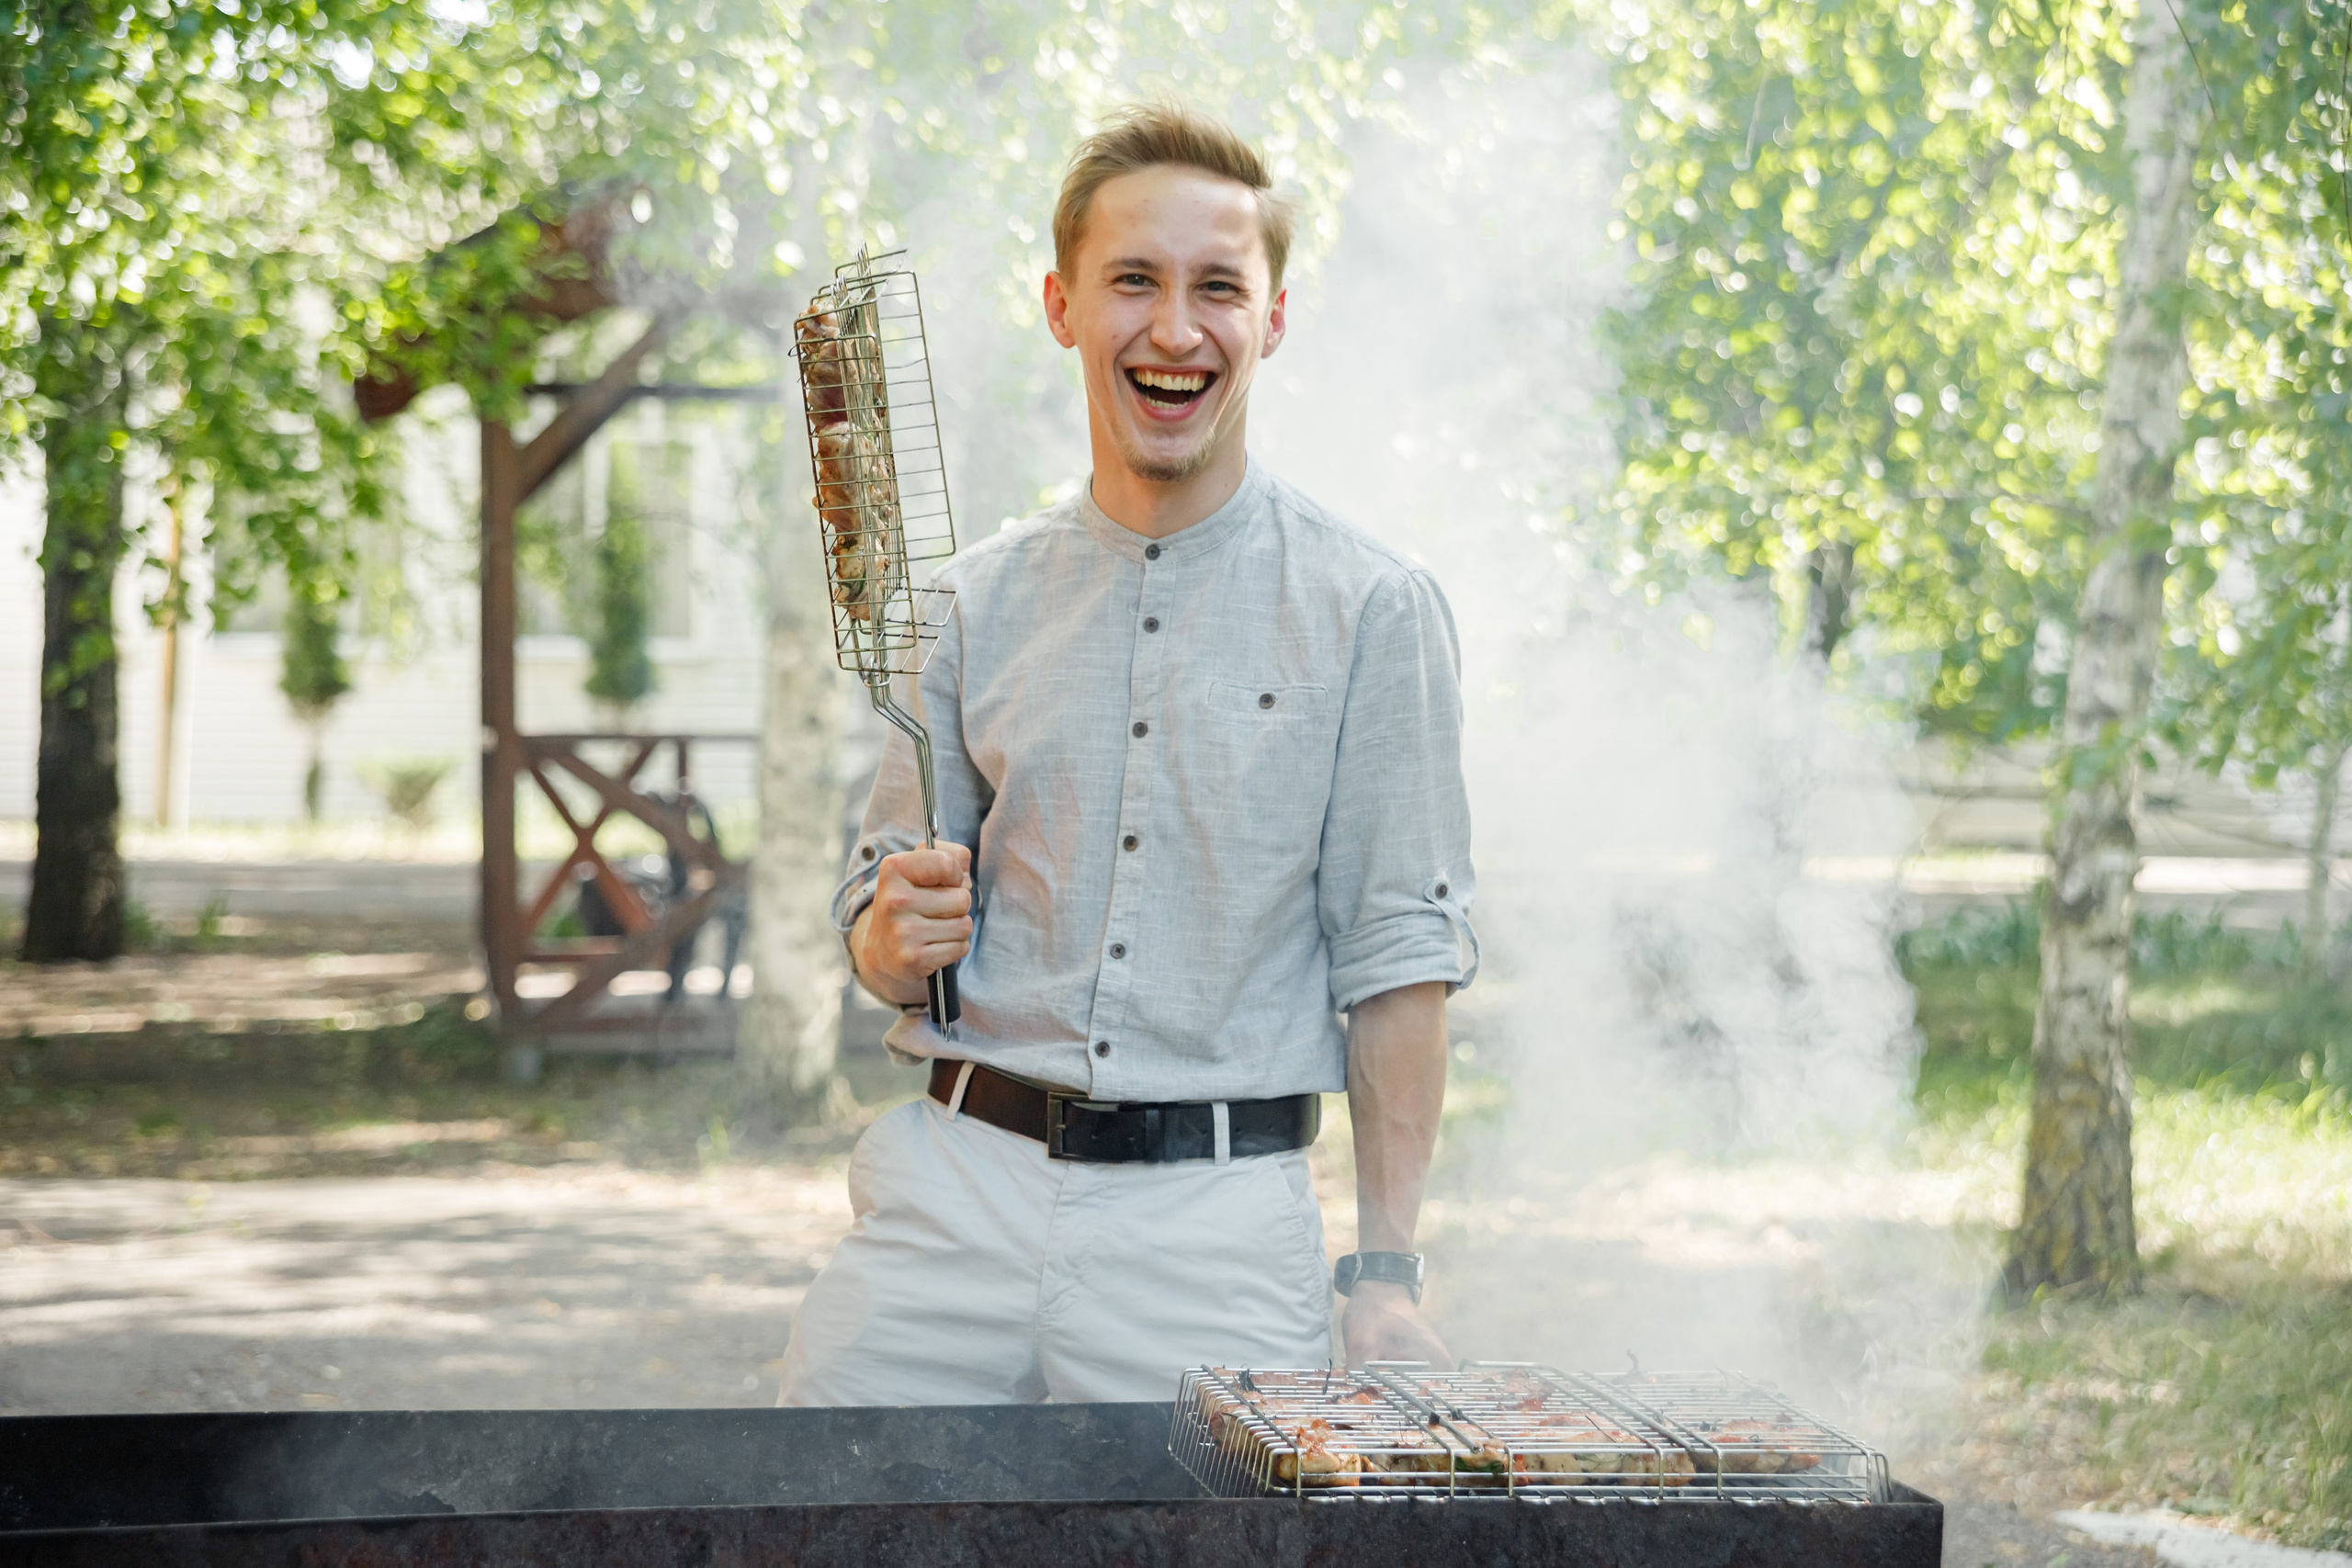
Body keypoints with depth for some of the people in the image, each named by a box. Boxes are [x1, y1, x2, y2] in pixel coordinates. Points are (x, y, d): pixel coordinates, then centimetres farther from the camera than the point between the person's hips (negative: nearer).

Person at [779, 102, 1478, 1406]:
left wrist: (1385, 1275, -6)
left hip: (1220, 1221, -2)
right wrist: (900, 939, -8)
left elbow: (1396, 960, -1)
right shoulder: (977, 603, 11)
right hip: (961, 1187, 3)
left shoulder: (1369, 612, 1)